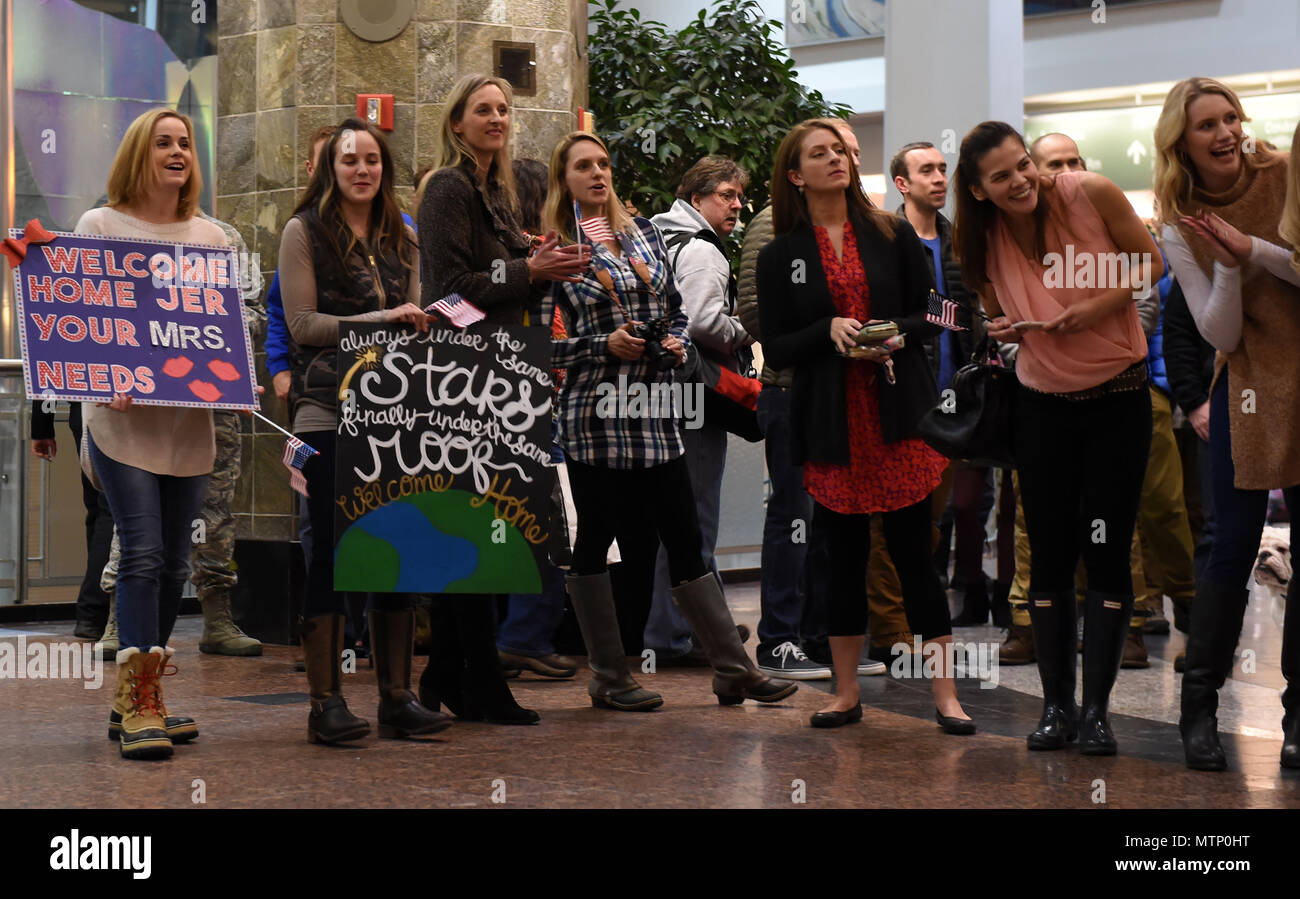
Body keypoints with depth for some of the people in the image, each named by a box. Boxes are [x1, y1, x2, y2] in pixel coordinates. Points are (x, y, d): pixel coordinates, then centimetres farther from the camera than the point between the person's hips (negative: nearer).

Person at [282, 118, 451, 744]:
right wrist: (379, 320, -13)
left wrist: (422, 323, -2)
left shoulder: (399, 238, 18)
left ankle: (396, 696, 10)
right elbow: (302, 322, -5)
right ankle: (325, 703, 1)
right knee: (331, 548, -4)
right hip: (328, 410, -5)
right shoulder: (305, 231, 2)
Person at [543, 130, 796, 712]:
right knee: (595, 540, 3)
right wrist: (604, 345, -14)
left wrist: (677, 342, 2)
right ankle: (609, 679, 13)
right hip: (595, 416, -5)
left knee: (685, 542, 6)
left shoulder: (644, 233, 13)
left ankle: (734, 670, 8)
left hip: (655, 413, 5)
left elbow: (675, 306, 21)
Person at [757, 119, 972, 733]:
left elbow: (931, 317, 6)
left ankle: (944, 693, 4)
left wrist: (895, 334, -14)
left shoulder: (892, 235, 7)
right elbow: (775, 349, 2)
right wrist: (829, 331, -15)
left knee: (913, 550, -1)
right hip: (831, 423, 0)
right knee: (844, 555, 6)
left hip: (900, 415, 0)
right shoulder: (780, 256, 5)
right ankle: (846, 693, 17)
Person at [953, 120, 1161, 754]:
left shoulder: (1092, 194, -14)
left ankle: (1097, 709, 7)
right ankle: (1057, 706, 15)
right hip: (1042, 403, 3)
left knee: (1107, 553, -2)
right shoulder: (983, 242, -4)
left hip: (1118, 397, -3)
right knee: (1049, 556, 5)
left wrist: (1101, 305, -20)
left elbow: (1150, 263, -4)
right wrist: (1002, 329, -12)